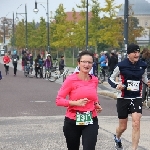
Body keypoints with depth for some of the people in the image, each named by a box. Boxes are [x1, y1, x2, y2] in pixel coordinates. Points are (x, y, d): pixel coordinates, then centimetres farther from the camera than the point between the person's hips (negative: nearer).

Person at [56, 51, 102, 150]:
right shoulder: (71, 79, -11)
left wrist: (97, 104, 4)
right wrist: (75, 103, -24)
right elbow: (59, 100, -12)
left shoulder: (94, 80, 2)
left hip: (91, 122, 2)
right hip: (72, 122, -2)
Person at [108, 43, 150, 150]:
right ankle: (117, 138, 47)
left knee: (136, 124, -15)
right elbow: (111, 79, -1)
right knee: (123, 126, 12)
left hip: (137, 98, 2)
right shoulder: (122, 65, -12)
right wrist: (116, 85, -21)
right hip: (123, 98, -1)